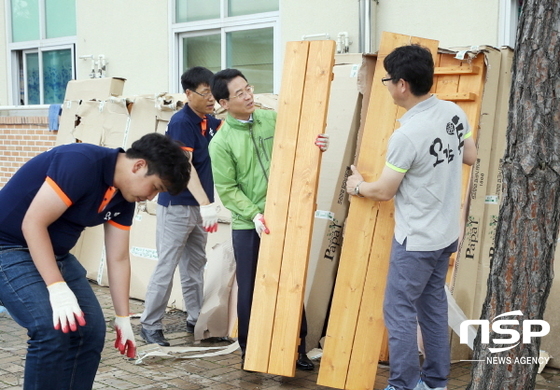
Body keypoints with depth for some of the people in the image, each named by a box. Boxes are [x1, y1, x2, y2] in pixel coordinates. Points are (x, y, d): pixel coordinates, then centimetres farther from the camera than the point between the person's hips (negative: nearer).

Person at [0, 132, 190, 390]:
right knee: (55, 330, -21)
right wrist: (57, 288, -30)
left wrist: (123, 318, 7)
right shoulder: (81, 163, -26)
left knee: (91, 329, 2)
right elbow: (32, 223, -27)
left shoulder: (123, 198, 0)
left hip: (56, 254, 9)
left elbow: (118, 259, 7)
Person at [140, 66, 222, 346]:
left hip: (198, 207, 8)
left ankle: (196, 320, 22)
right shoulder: (181, 122, -16)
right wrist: (206, 204, -32)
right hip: (177, 206, -8)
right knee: (167, 266, -4)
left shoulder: (208, 122, 7)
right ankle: (150, 325, 5)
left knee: (195, 266, 13)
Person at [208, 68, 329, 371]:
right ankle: (249, 350, 24)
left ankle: (297, 348, 23)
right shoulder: (221, 142, -7)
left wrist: (317, 145, -12)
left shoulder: (272, 118, 3)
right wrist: (254, 214, -20)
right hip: (248, 225, -3)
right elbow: (227, 189, -9)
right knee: (250, 288, 7)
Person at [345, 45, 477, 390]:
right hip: (446, 233, 8)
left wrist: (358, 186, 6)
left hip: (417, 240, -8)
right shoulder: (454, 112, -2)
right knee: (433, 305, 18)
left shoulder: (407, 135, -25)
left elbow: (384, 191, -14)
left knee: (399, 311, 4)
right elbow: (471, 157, 14)